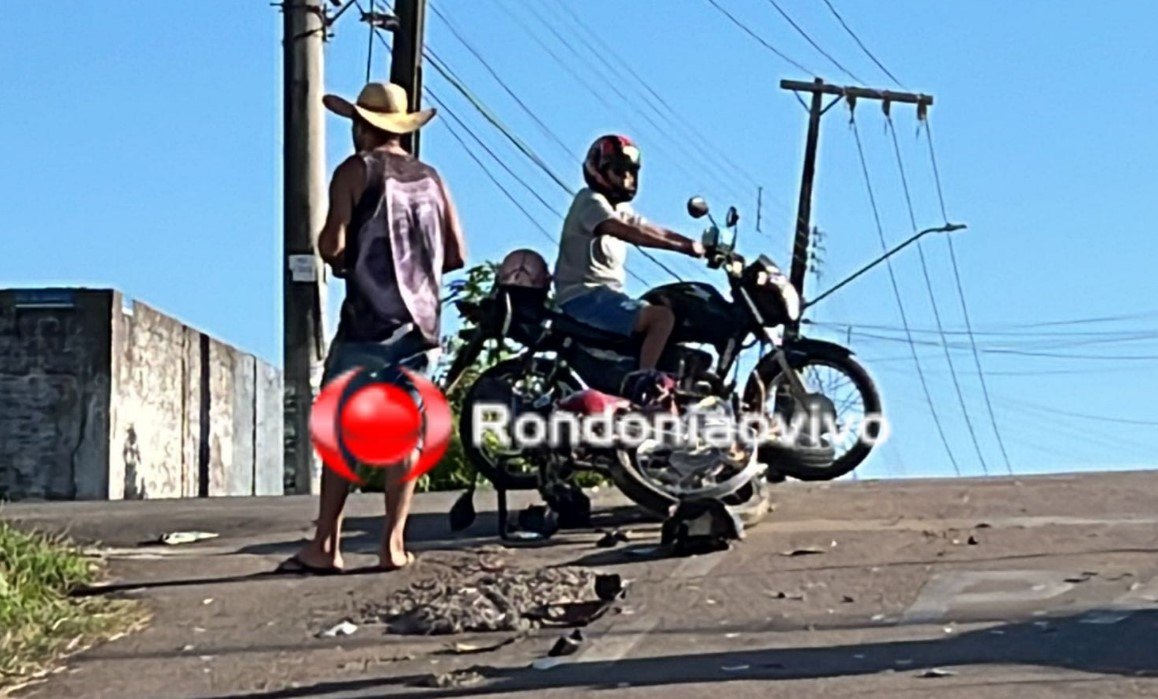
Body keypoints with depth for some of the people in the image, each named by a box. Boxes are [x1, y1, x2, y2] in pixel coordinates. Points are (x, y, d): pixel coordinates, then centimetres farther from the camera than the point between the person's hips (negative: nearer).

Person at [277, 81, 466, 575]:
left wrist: (340, 261, 9)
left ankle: (326, 545, -4)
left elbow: (332, 244, -12)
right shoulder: (431, 178, 12)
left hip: (368, 321, -4)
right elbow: (456, 255, 9)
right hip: (422, 324, 4)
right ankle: (393, 543, 2)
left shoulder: (356, 170, -2)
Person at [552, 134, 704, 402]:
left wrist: (698, 245, -3)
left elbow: (657, 232, 13)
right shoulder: (590, 201, -8)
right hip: (585, 295, -10)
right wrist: (685, 247, -27)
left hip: (606, 295, 10)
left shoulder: (620, 209, 22)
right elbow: (630, 234, -23)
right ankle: (640, 383, -31)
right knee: (663, 316, -24)